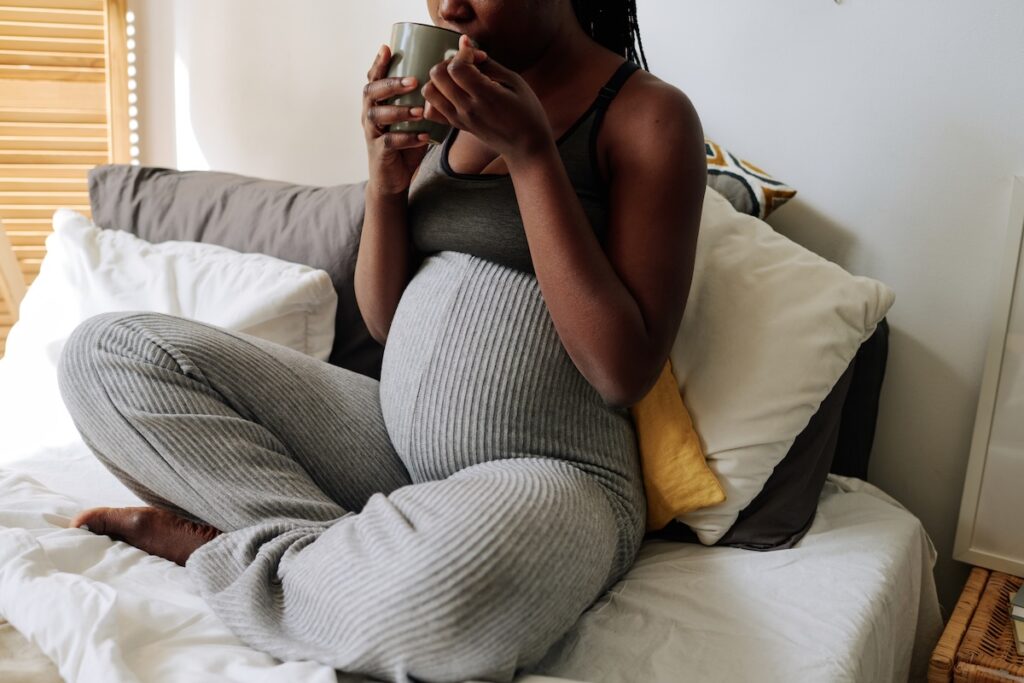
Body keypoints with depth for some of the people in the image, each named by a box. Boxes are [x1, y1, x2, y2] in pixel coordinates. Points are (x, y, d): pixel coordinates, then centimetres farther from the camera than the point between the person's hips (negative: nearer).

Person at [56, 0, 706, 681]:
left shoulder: (649, 113, -7)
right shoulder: (450, 100, 11)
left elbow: (624, 375, -16)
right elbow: (384, 320, 11)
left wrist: (530, 152, -17)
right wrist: (386, 178, -7)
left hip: (550, 479, -5)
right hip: (393, 444, 6)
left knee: (456, 571, -42)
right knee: (109, 351, -3)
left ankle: (219, 546, -10)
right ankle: (337, 553, -11)